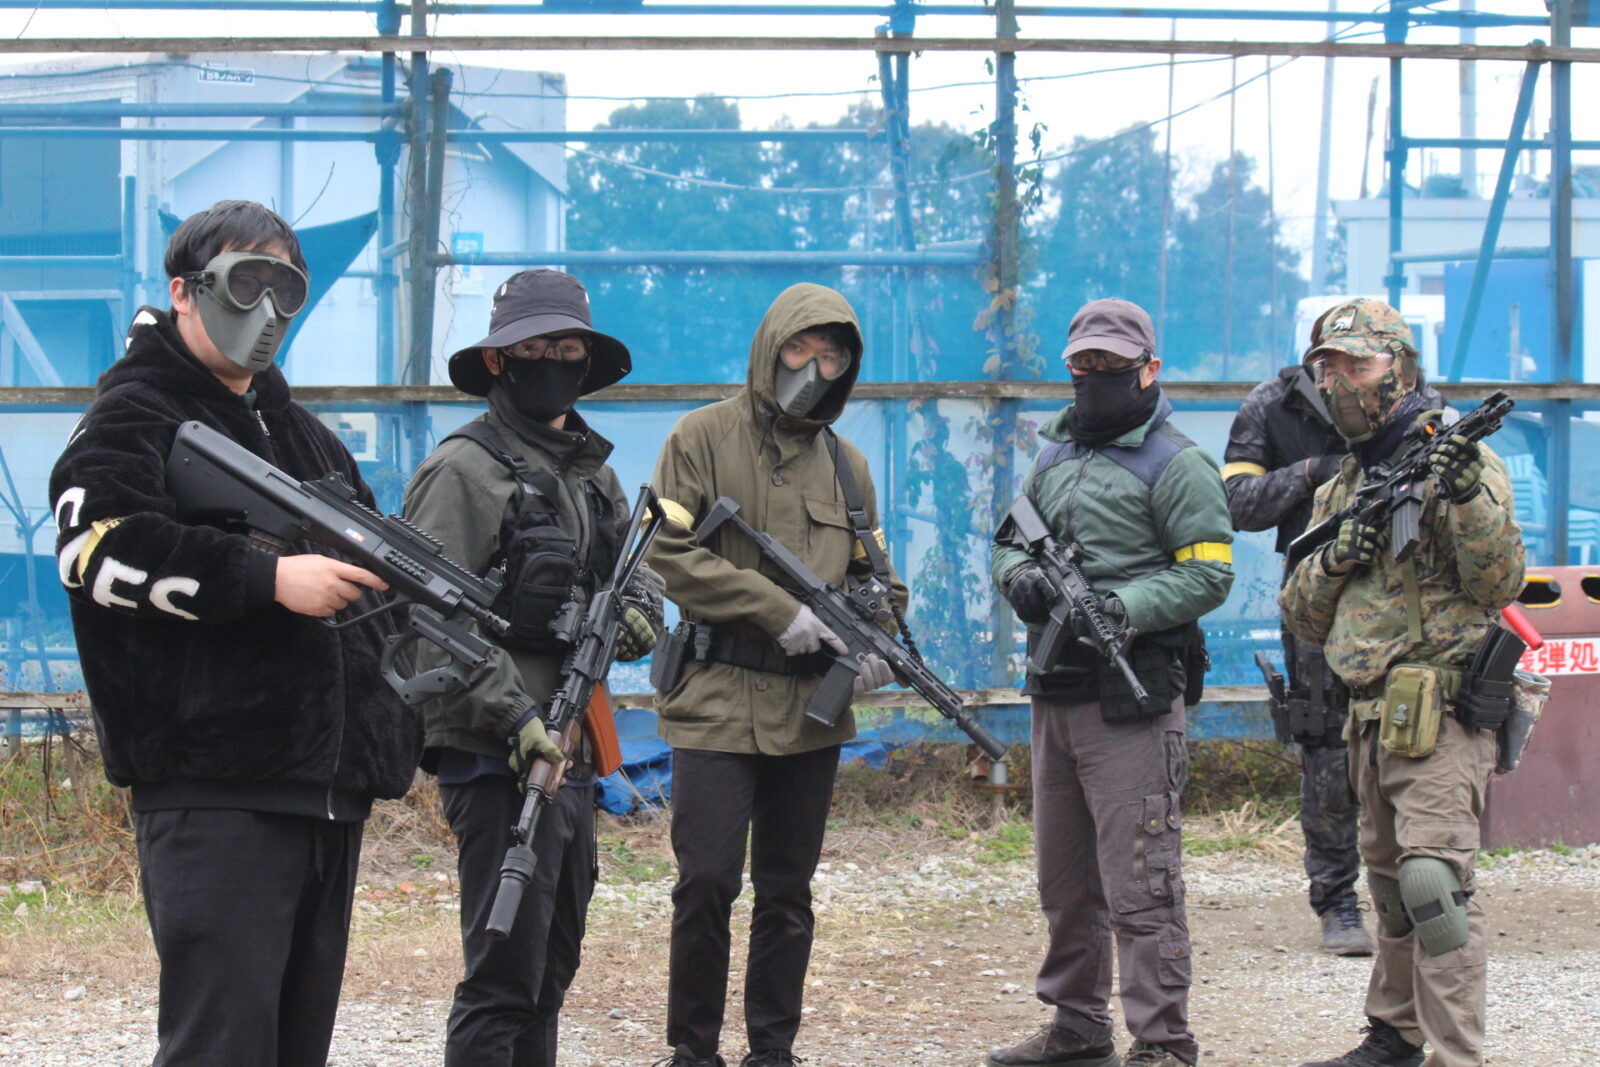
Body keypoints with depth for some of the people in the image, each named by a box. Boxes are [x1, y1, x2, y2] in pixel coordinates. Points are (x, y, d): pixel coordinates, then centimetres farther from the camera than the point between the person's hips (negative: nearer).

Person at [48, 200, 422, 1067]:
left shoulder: (304, 433, 25)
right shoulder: (134, 418, -1)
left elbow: (376, 565, 37)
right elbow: (95, 546, -20)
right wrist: (270, 578, -25)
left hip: (328, 787, 8)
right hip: (213, 792, -8)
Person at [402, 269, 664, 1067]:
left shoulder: (592, 469, 16)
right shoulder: (466, 470, -10)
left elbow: (636, 565, 25)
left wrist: (639, 606, 0)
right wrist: (514, 718, -25)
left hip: (570, 756, 9)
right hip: (498, 761, -9)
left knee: (551, 970, 17)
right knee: (503, 979, -10)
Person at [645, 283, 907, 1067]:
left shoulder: (845, 464, 13)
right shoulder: (705, 437, -2)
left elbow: (875, 575, 17)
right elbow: (668, 553, -10)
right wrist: (779, 612, -16)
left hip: (811, 708, 5)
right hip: (718, 700, -5)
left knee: (788, 891, 10)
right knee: (708, 882, -8)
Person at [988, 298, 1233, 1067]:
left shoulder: (1175, 464, -6)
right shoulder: (1054, 456, 18)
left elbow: (1209, 573, -11)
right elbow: (1008, 540, 20)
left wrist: (1121, 608, -23)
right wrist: (1020, 577, -3)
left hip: (1132, 700, -8)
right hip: (1055, 695, 8)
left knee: (1139, 882, -9)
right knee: (1065, 879, 15)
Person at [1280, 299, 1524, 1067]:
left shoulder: (1455, 457, -5)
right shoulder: (1340, 489, 17)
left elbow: (1500, 583, -14)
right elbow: (1301, 616, 17)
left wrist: (1467, 499, -30)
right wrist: (1333, 560, -3)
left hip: (1437, 711, -8)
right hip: (1371, 715, 8)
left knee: (1434, 880, -18)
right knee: (1390, 885, 16)